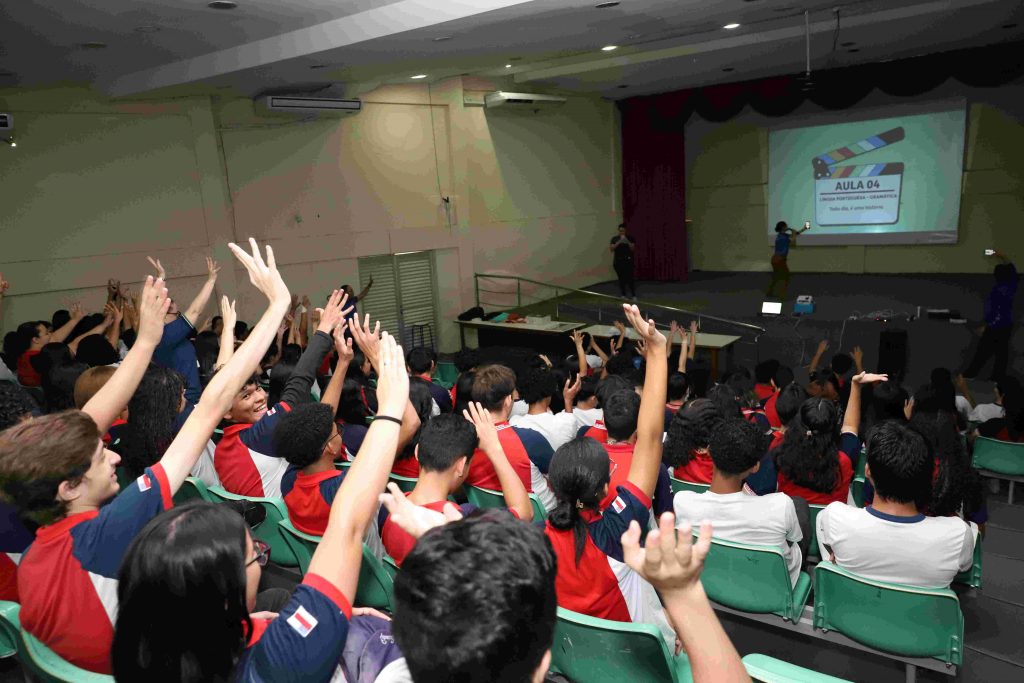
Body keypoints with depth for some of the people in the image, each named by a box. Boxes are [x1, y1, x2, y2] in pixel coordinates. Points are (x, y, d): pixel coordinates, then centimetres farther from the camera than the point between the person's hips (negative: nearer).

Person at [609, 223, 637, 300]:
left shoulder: (630, 238, 4)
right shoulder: (614, 239, 5)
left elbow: (633, 249, -2)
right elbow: (611, 249, -4)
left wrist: (628, 242, -17)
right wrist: (618, 242, -16)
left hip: (628, 261, -1)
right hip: (618, 261, 1)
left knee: (630, 278, -8)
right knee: (621, 278, 2)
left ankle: (633, 295, -5)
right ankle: (623, 295, 12)